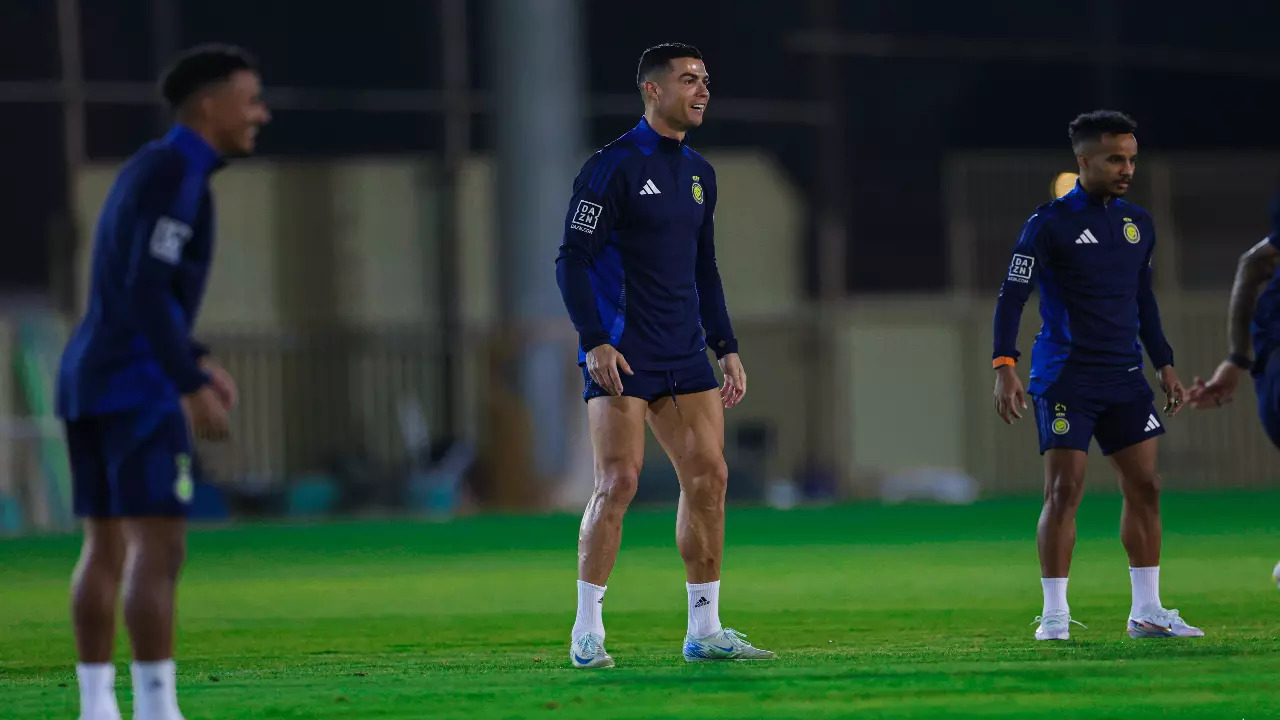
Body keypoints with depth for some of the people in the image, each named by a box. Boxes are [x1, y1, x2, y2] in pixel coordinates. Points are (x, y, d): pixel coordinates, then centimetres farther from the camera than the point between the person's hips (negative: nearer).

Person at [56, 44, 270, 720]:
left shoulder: (144, 173, 17)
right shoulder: (177, 173, -14)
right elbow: (145, 290, -22)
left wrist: (196, 362, 26)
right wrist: (192, 386, -23)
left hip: (90, 381, 10)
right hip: (135, 386, -10)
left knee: (107, 548, 10)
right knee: (160, 549, -11)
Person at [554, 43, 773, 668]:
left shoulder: (698, 173, 15)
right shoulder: (613, 166, -9)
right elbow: (572, 260, -11)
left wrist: (727, 348, 16)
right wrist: (595, 343, -20)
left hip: (684, 354, 7)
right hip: (621, 354, -7)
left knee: (708, 477, 3)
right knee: (618, 481, -12)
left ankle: (705, 631, 11)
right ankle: (588, 634, -5)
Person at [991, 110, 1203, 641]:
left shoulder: (1137, 223, 11)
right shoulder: (1050, 223, -7)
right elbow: (1012, 296, -9)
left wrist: (1165, 365, 18)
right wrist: (1005, 366, -19)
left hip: (1124, 378, 6)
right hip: (1065, 377, -6)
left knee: (1144, 487, 4)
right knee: (1064, 490, -9)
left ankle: (1146, 611, 11)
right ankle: (1054, 616, -4)